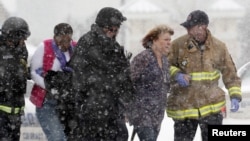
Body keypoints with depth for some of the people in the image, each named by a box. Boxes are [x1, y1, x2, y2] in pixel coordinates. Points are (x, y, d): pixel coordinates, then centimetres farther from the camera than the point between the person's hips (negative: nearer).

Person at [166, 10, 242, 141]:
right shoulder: (178, 45, -6)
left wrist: (235, 96, -2)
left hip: (211, 106, 0)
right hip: (183, 106, 0)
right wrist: (176, 75, -17)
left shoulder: (218, 47, -2)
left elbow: (229, 73, 8)